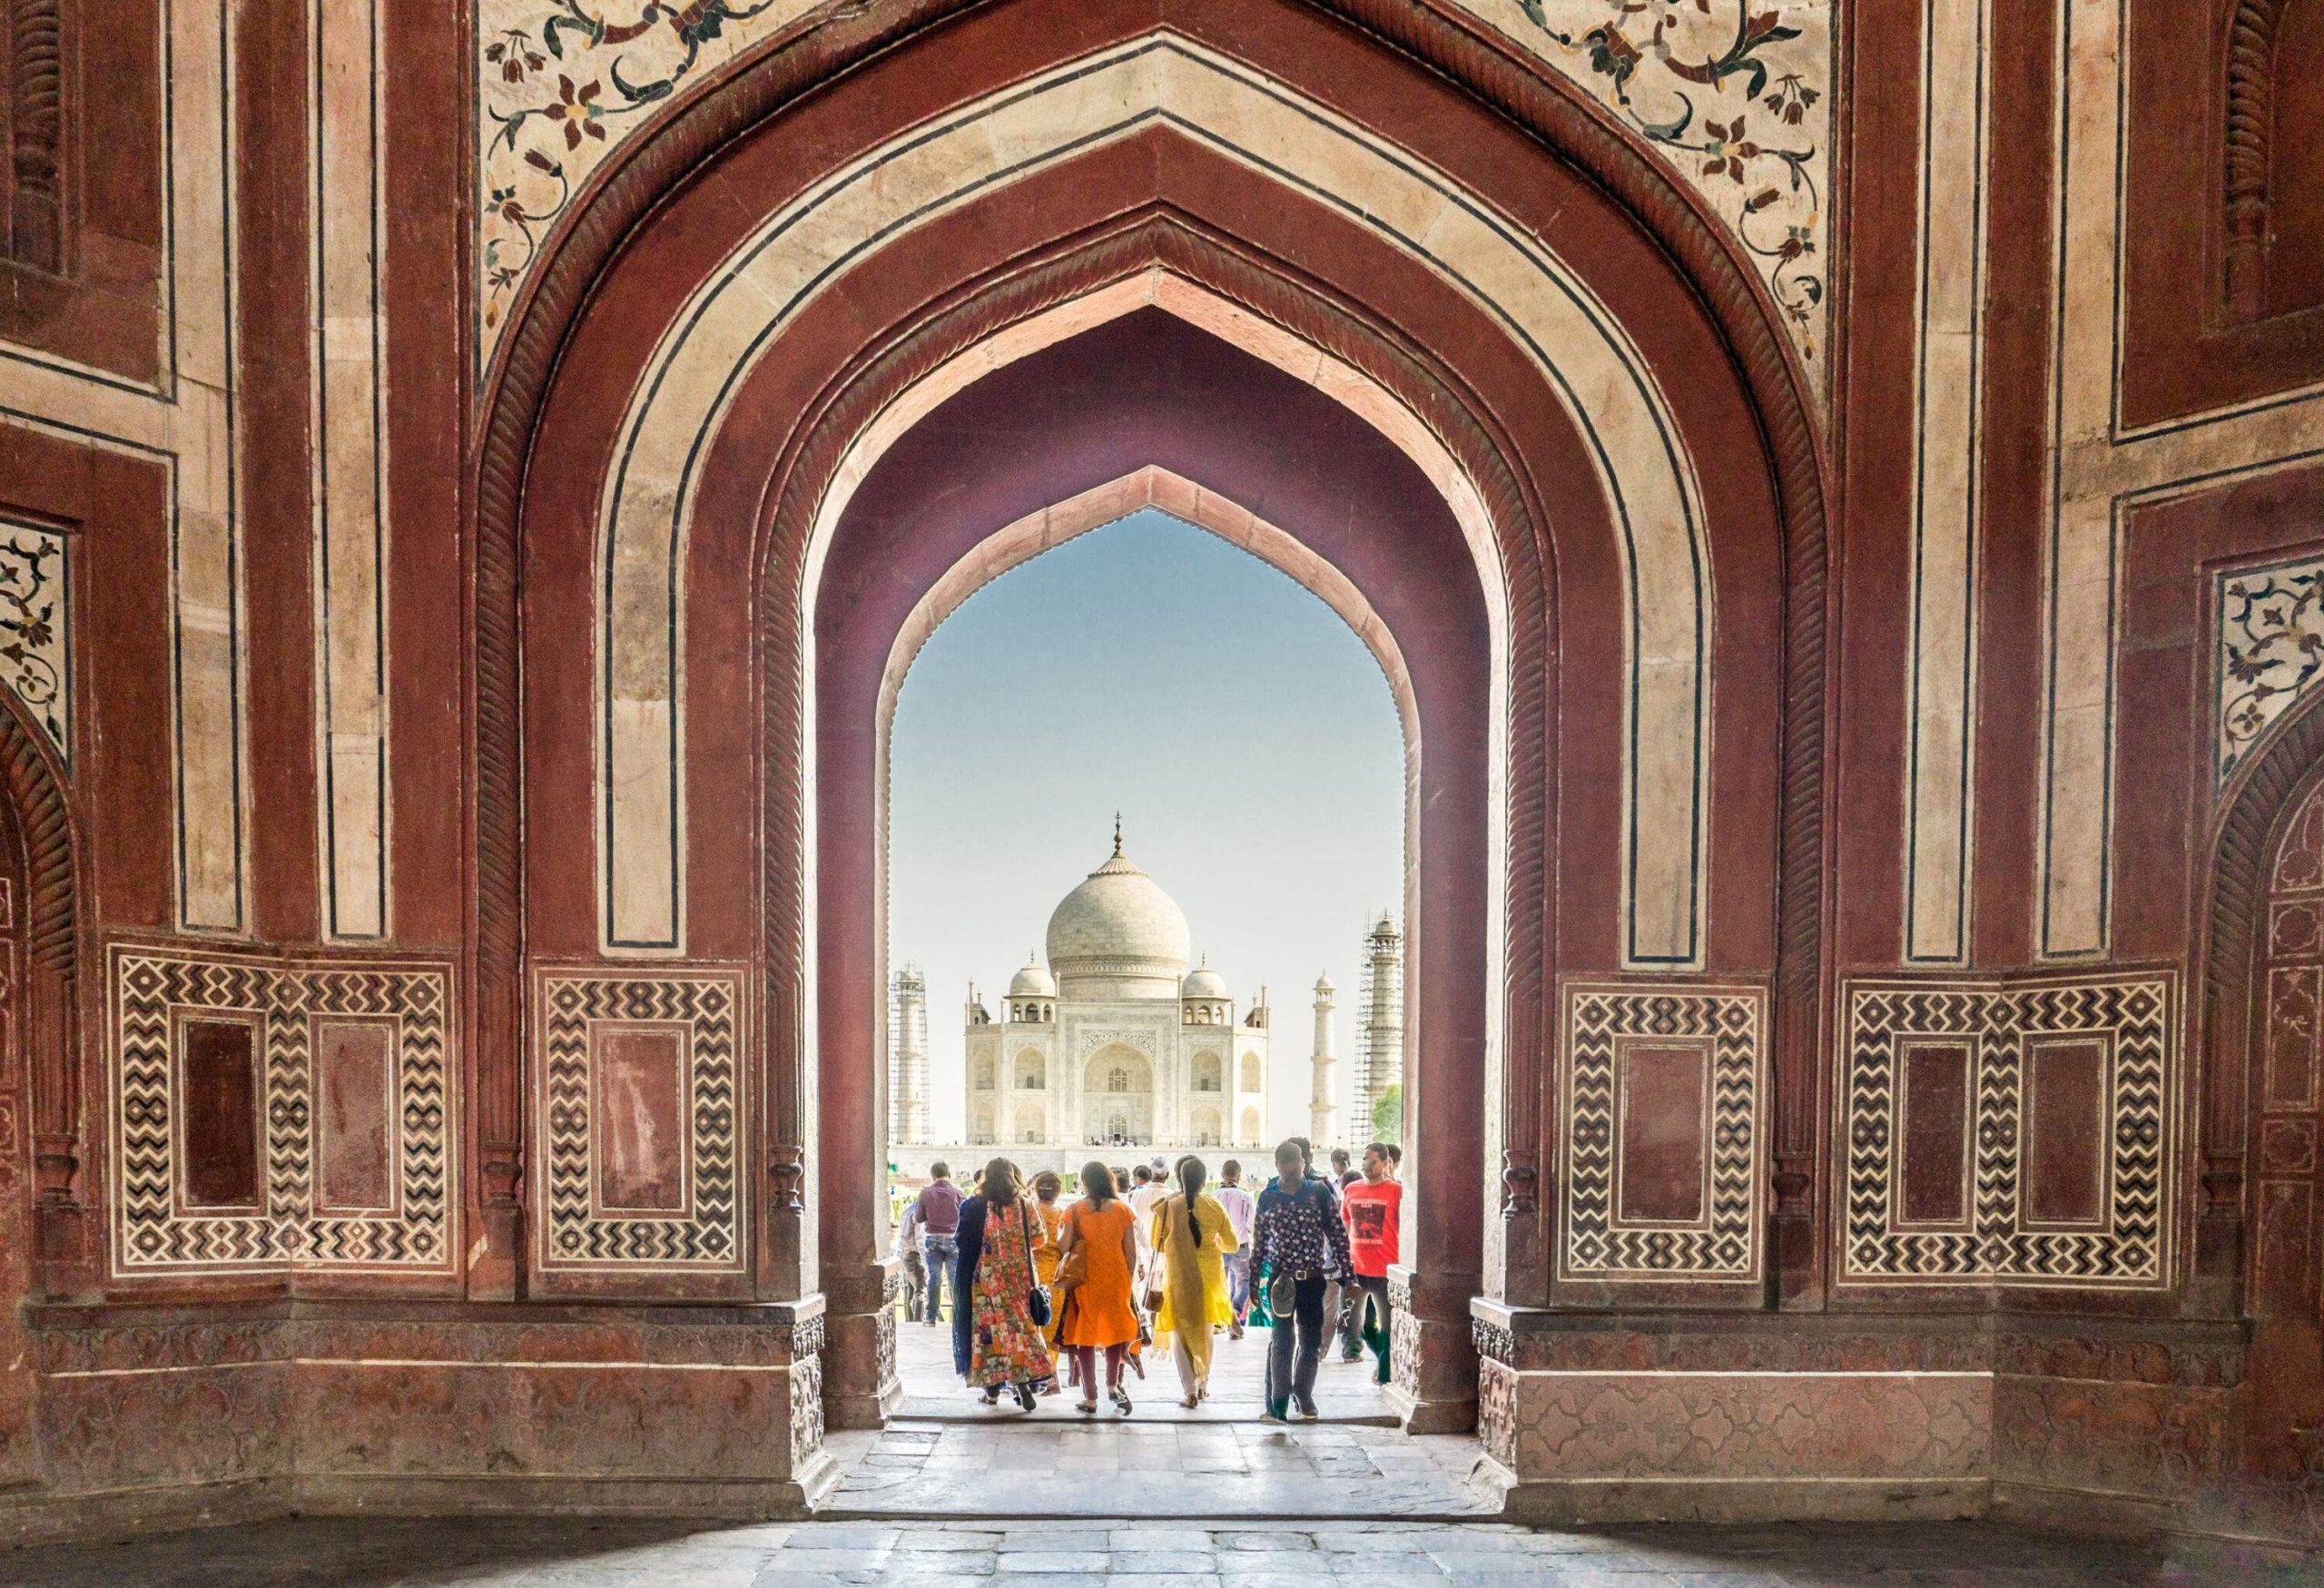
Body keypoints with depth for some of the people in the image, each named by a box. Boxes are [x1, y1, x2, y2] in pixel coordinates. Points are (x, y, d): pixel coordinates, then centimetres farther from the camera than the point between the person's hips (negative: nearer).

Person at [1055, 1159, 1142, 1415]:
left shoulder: (1074, 1211, -4)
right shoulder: (1122, 1210, 0)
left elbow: (1065, 1248, -4)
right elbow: (1131, 1251, 1)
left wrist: (1066, 1277, 8)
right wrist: (1128, 1279, 12)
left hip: (1083, 1279, -1)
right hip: (1116, 1278, 1)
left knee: (1085, 1335, 7)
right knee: (1116, 1327, 19)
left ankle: (1090, 1398, 9)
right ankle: (1113, 1385, 12)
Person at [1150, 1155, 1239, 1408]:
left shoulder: (1168, 1206, -11)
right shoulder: (1214, 1207, -7)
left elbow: (1157, 1244, -2)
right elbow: (1232, 1245, 0)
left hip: (1177, 1276, -2)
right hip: (1208, 1276, 2)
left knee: (1181, 1333, 8)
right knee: (1205, 1331, 21)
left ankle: (1189, 1392, 1)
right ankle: (1203, 1383, 30)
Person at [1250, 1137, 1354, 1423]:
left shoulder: (1320, 1192, -3)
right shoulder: (1268, 1197, 1)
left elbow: (1338, 1233, -1)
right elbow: (1259, 1240, 8)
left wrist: (1346, 1273, -4)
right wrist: (1253, 1281, 9)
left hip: (1313, 1278, 1)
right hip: (1280, 1278, -1)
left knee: (1311, 1340, 10)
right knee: (1282, 1340, -5)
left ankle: (1304, 1394, 29)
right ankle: (1278, 1404, -2)